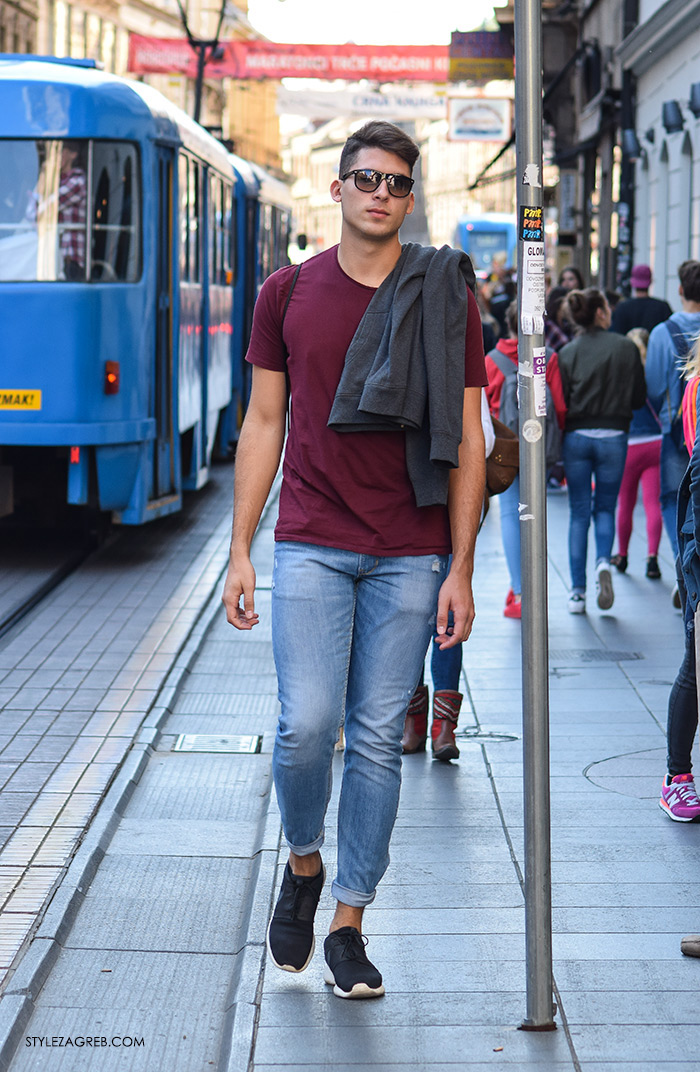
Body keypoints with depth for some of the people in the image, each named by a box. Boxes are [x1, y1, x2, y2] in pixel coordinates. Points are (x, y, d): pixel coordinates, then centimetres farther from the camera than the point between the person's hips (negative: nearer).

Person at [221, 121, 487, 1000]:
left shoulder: (446, 297, 3)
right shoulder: (288, 293, 6)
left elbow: (465, 444, 3)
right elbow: (264, 425, 10)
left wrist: (459, 572, -2)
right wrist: (239, 551, 4)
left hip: (409, 555, 0)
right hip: (310, 547, 0)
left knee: (377, 739, 3)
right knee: (307, 725, -11)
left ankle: (348, 925, 14)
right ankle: (303, 864, 18)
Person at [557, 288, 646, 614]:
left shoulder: (567, 353, -2)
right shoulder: (626, 348, -4)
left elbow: (559, 403, -3)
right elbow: (639, 398, -2)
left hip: (576, 437, 1)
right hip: (613, 436, -1)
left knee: (579, 513, 8)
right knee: (605, 507, 16)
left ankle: (577, 592, 4)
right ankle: (603, 561, -13)